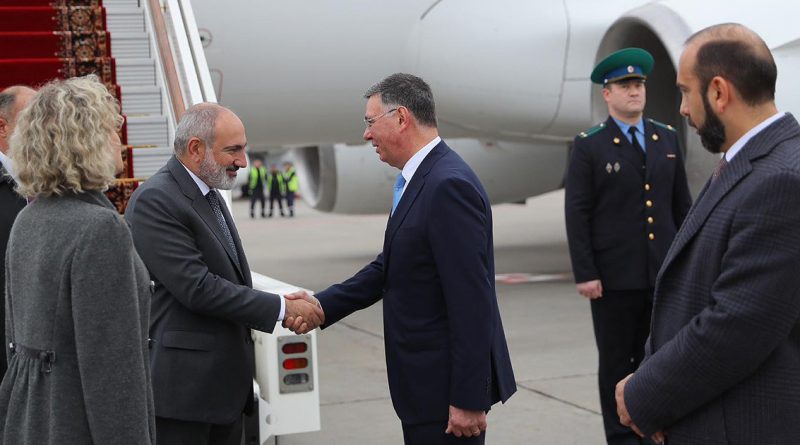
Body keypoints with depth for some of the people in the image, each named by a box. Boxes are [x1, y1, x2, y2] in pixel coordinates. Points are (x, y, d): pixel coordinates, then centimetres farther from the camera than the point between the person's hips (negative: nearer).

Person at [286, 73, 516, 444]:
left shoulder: (449, 185, -20)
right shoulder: (421, 180, 11)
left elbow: (472, 300, -23)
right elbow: (388, 268, 15)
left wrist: (468, 399, -22)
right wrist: (320, 306, 6)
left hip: (448, 385, -10)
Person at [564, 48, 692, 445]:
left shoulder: (667, 138, 9)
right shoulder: (589, 146, -4)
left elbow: (681, 205, 12)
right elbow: (577, 215, -7)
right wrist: (584, 274, -12)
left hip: (664, 274, 4)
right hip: (614, 275, -4)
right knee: (617, 362, 6)